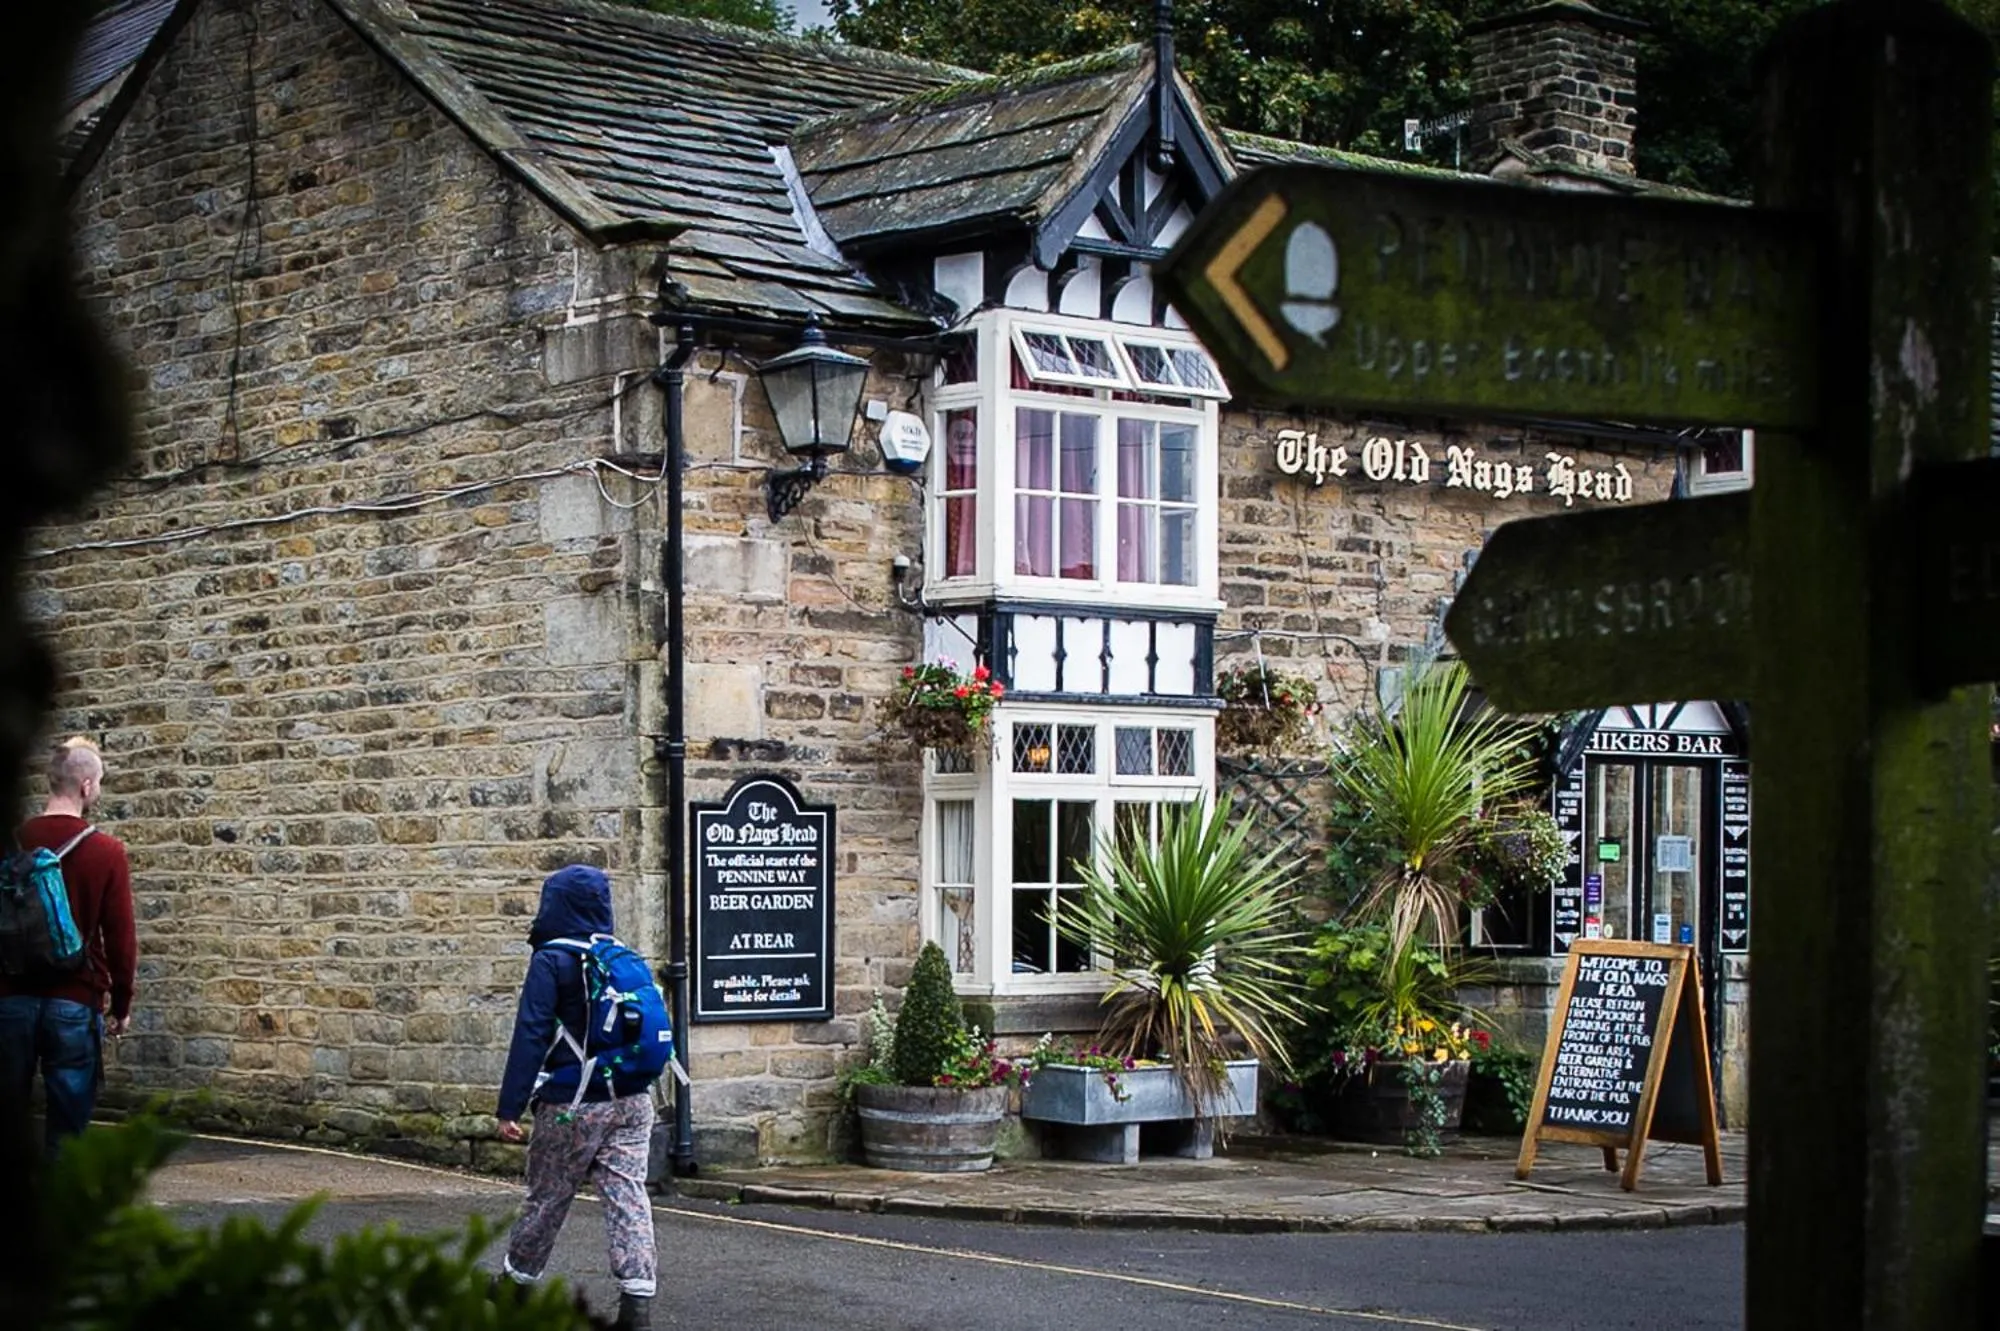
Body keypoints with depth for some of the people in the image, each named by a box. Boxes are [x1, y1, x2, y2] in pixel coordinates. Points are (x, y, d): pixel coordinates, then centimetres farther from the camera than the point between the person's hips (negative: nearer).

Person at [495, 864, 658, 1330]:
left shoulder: (552, 962, -9)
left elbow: (530, 1037, -14)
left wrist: (510, 1108, -13)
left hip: (572, 1106, -4)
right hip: (632, 1100, 4)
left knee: (546, 1199, 12)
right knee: (628, 1196, 0)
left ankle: (516, 1283, 30)